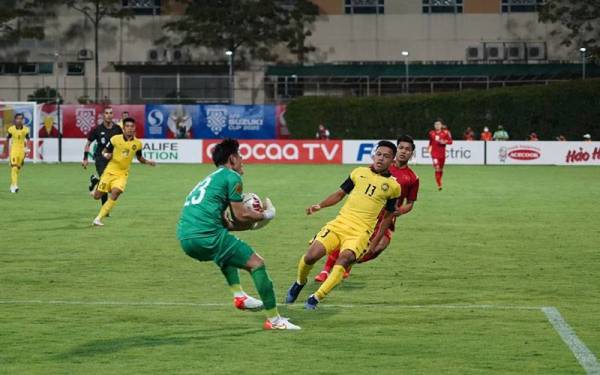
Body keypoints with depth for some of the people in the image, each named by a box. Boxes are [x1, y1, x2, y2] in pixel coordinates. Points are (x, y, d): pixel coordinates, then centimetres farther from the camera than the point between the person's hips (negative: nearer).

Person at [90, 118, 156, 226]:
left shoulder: (138, 143, -1)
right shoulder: (115, 139, -9)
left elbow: (139, 158, 17)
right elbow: (104, 152, 1)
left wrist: (148, 162, -2)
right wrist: (106, 155, -22)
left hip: (122, 173, 1)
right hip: (110, 171, -1)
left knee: (115, 193, -25)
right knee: (97, 196, 1)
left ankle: (98, 218, -17)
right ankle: (96, 190, 43)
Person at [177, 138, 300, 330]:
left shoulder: (210, 179, 29)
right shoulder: (231, 176, 3)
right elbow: (240, 215, -2)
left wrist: (252, 222, 25)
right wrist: (265, 215, 14)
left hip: (185, 238, 9)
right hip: (205, 234, -9)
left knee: (227, 248, 38)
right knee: (257, 263, -2)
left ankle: (238, 295, 23)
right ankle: (274, 320, -6)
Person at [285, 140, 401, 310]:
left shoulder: (393, 186, 5)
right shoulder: (359, 172, 11)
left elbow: (388, 217, 12)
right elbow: (340, 193, 19)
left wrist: (374, 243, 7)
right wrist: (320, 206, 3)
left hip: (361, 231, -2)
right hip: (339, 223, 2)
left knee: (344, 258, -30)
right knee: (311, 256, -13)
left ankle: (316, 298, -22)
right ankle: (300, 282, 20)